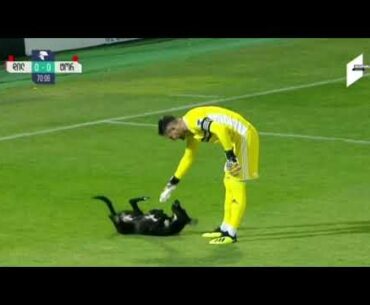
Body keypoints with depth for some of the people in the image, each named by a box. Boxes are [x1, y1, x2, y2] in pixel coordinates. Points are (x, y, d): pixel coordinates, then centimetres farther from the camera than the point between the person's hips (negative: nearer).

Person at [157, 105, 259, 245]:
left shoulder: (193, 120, -20)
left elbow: (221, 130, -34)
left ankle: (231, 233, -7)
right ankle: (225, 228, 25)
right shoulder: (191, 131, 11)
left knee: (236, 185, -9)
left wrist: (230, 156, -29)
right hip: (236, 139, 10)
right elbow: (188, 157, 24)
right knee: (229, 183, 17)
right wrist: (173, 182, 28)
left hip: (243, 136, -10)